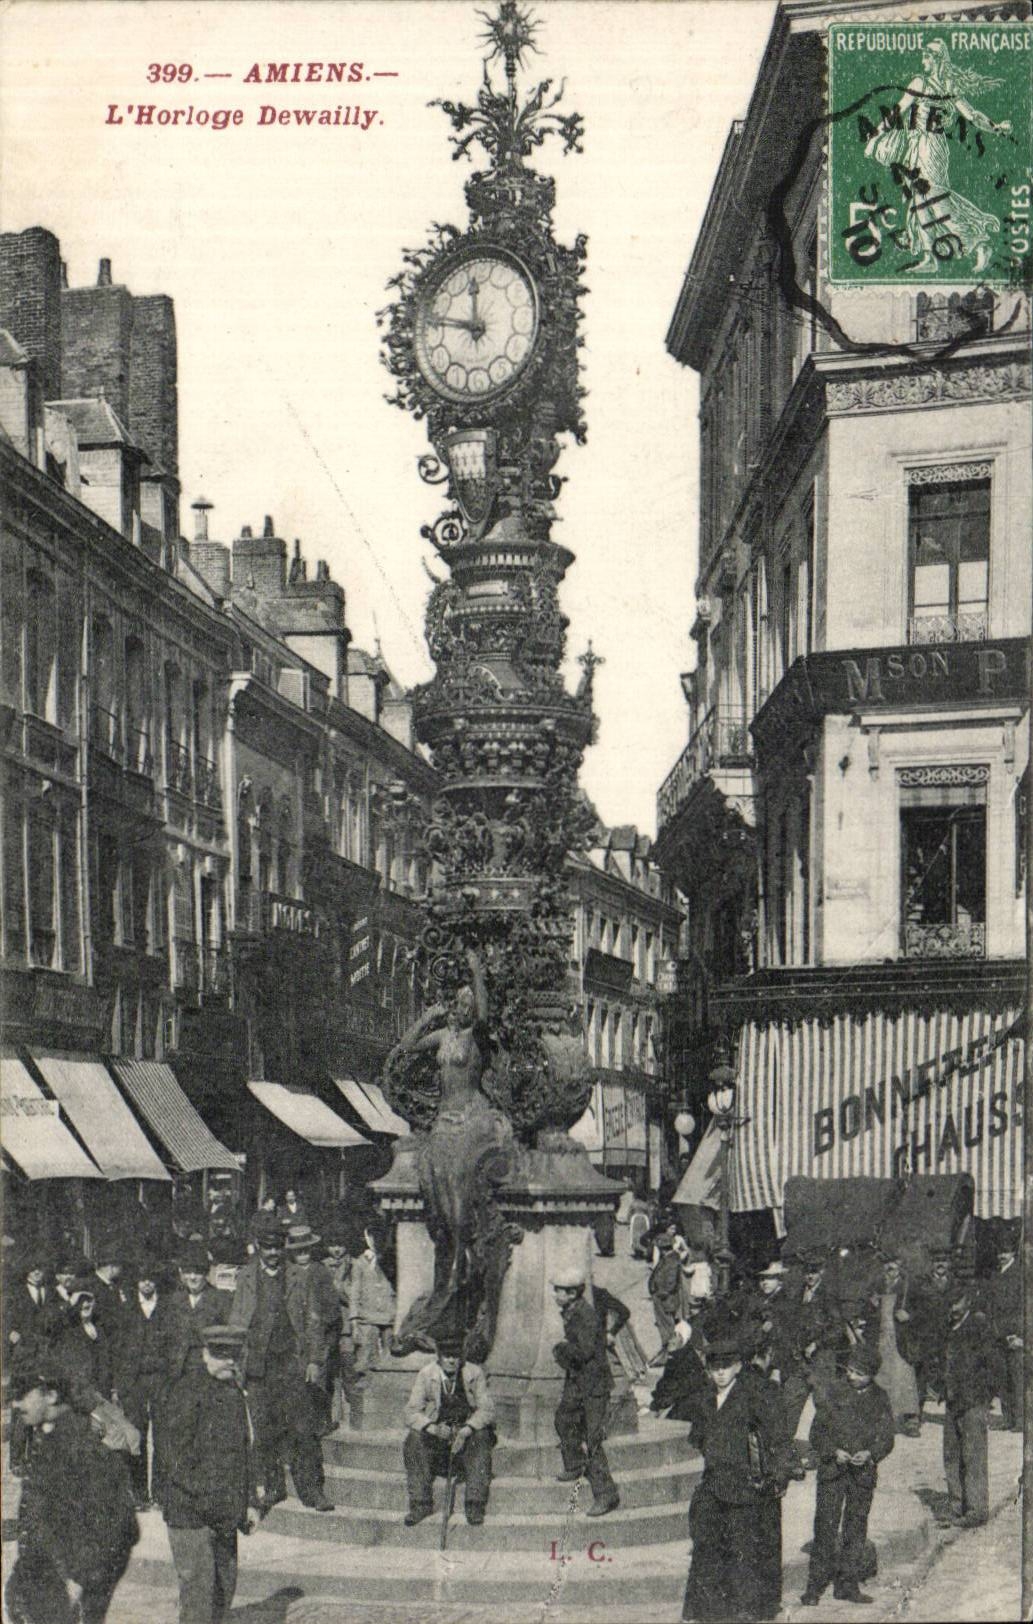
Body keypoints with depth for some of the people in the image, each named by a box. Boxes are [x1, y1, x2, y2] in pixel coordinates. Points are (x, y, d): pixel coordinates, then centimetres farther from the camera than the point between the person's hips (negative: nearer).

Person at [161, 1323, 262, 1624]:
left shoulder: (236, 1393, 13)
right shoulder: (188, 1390, -12)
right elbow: (181, 1451, -16)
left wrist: (251, 1502, 16)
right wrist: (202, 1500, -18)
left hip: (225, 1511, 8)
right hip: (190, 1511, -8)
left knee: (224, 1587, 13)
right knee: (198, 1587, -8)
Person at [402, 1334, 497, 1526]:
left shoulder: (474, 1373, -7)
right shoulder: (426, 1375, -6)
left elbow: (487, 1409, -13)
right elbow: (411, 1413, -10)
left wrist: (465, 1431, -30)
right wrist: (433, 1428, -30)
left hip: (468, 1430, -1)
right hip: (436, 1431, 1)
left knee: (481, 1438, -33)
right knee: (414, 1439, -28)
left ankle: (475, 1506, -28)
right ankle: (420, 1503, -22)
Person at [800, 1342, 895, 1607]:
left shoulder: (880, 1399, 5)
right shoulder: (833, 1393, 2)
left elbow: (886, 1437, 3)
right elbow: (817, 1432, 2)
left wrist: (870, 1454, -16)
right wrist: (834, 1452, -14)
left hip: (863, 1473, 1)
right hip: (831, 1470, -1)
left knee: (856, 1528, 7)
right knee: (825, 1527, -4)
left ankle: (847, 1584, 16)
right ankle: (815, 1586, 2)